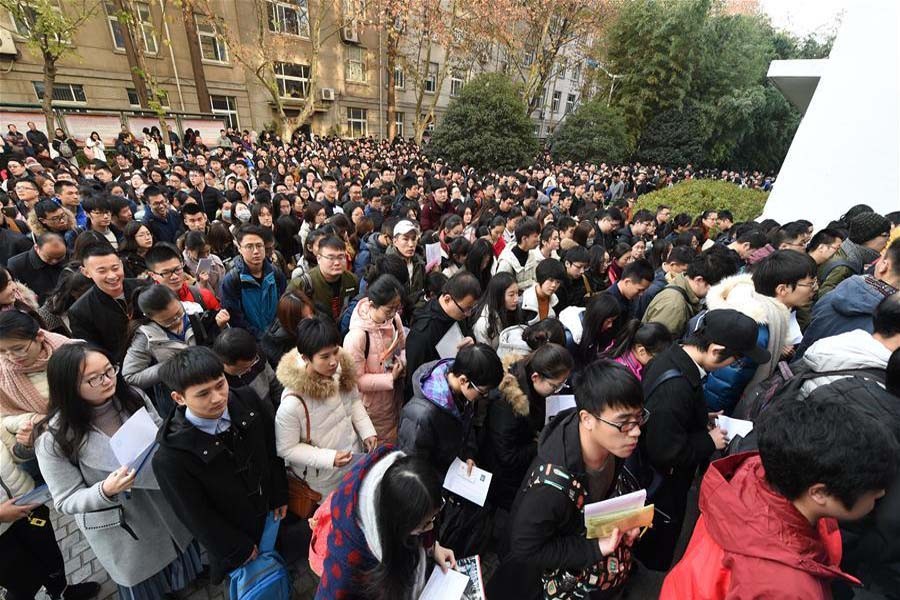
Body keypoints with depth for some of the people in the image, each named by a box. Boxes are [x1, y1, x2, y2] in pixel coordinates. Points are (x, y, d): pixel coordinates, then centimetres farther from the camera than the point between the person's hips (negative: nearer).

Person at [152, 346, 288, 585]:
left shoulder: (247, 402, -22)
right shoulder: (170, 458, -31)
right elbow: (196, 516, -17)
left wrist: (280, 494, 3)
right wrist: (240, 549, -6)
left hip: (272, 513, 4)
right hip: (232, 537, -4)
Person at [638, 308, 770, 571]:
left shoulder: (675, 356, -10)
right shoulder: (675, 388, -39)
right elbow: (668, 453, -31)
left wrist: (702, 419, 0)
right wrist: (709, 441, -18)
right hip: (664, 482, -9)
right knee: (660, 543, 20)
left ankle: (649, 561, 56)